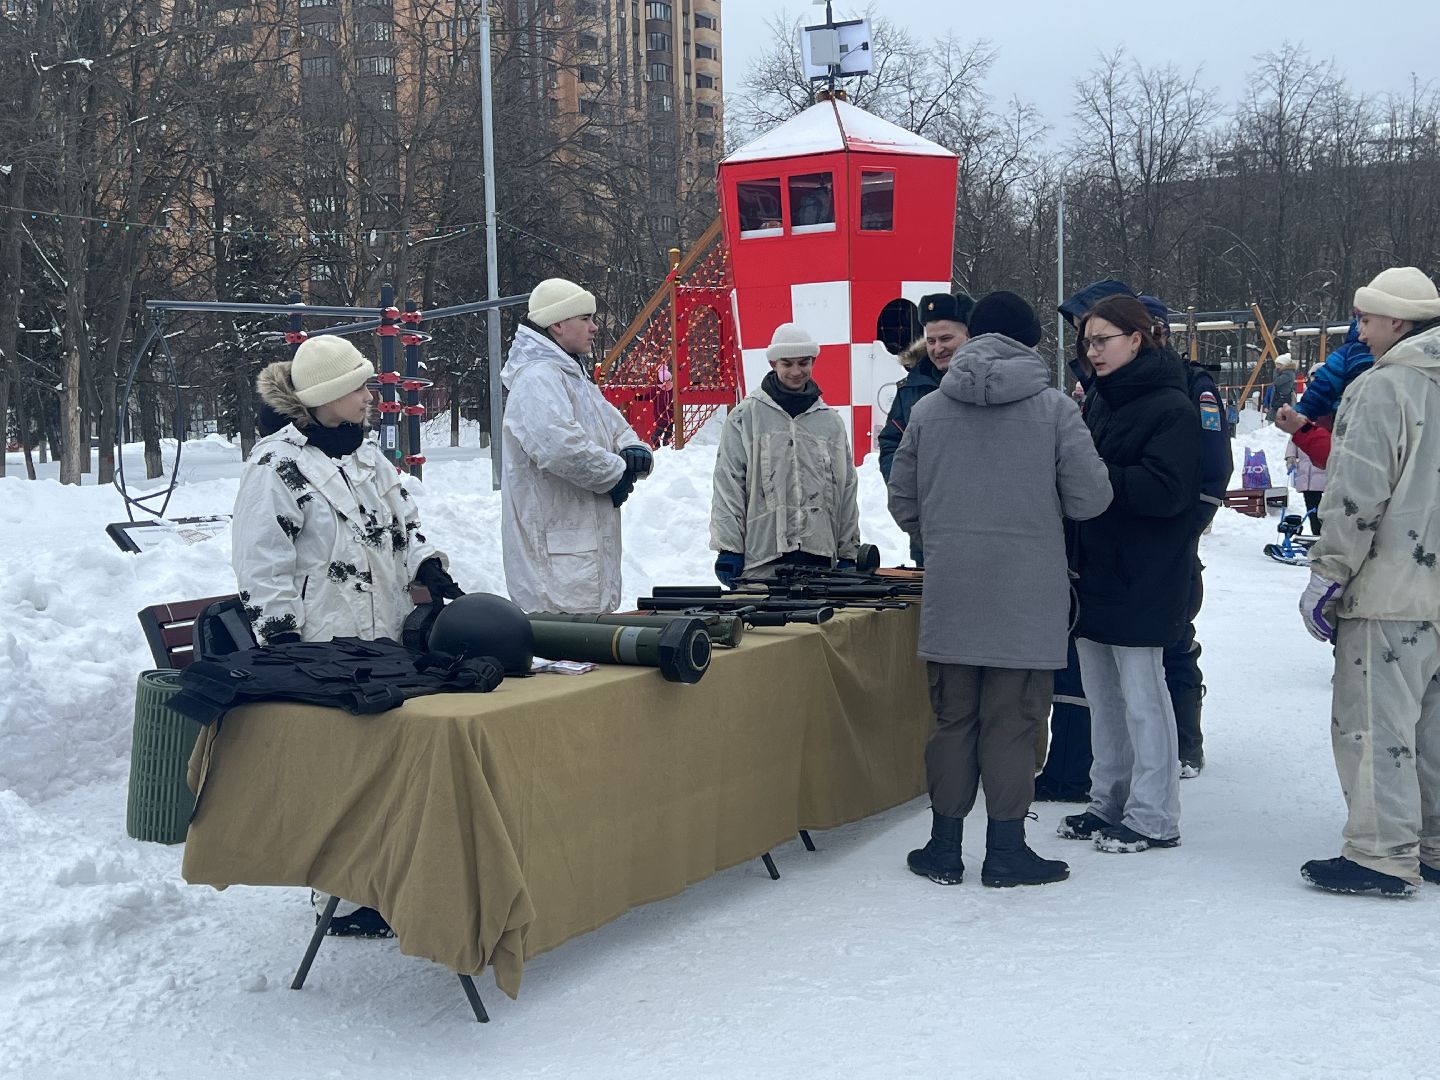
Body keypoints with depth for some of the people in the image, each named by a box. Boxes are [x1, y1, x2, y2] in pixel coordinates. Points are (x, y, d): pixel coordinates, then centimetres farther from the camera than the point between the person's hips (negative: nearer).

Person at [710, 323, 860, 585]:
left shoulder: (831, 421, 14)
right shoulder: (745, 416, 3)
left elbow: (847, 489, 17)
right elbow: (727, 486, -1)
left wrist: (849, 555, 12)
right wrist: (728, 549, -7)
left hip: (819, 558, 3)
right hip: (760, 560, -3)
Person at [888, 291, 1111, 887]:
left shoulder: (928, 409, 2)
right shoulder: (1053, 407, -6)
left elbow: (902, 502, 9)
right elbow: (1091, 498, -6)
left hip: (950, 597, 3)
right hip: (1027, 596, -2)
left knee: (952, 720, 11)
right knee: (1012, 723, 5)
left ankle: (944, 846, 18)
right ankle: (1006, 849, 11)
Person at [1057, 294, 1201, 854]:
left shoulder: (1171, 408, -11)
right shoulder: (1099, 401, 13)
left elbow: (1164, 491, -21)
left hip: (1141, 581, -8)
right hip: (1094, 571, 8)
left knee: (1141, 697, -1)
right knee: (1101, 696, 14)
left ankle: (1153, 818, 8)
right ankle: (1108, 803, 25)